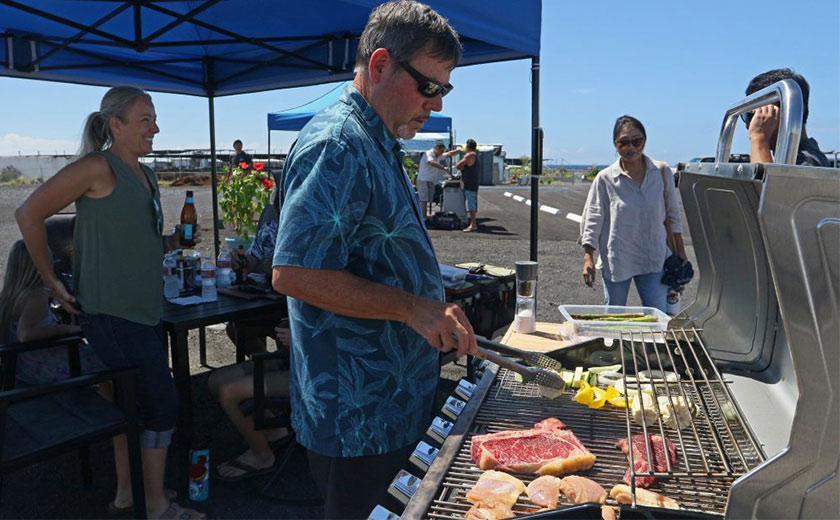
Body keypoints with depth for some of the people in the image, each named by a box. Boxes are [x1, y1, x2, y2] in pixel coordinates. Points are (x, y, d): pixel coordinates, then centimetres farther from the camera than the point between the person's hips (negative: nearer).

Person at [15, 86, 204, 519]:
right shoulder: (98, 167, -13)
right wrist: (51, 281, -10)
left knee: (130, 402, 17)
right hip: (111, 312, -9)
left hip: (144, 310, 9)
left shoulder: (144, 175, 14)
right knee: (161, 403, -3)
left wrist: (172, 241, 4)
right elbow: (29, 214, -12)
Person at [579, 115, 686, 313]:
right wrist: (588, 257, -8)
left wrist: (680, 252, 12)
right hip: (616, 260, -1)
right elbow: (592, 219, -2)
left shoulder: (662, 173, 1)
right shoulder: (605, 178, -6)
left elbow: (673, 215, 11)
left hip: (653, 259, 2)